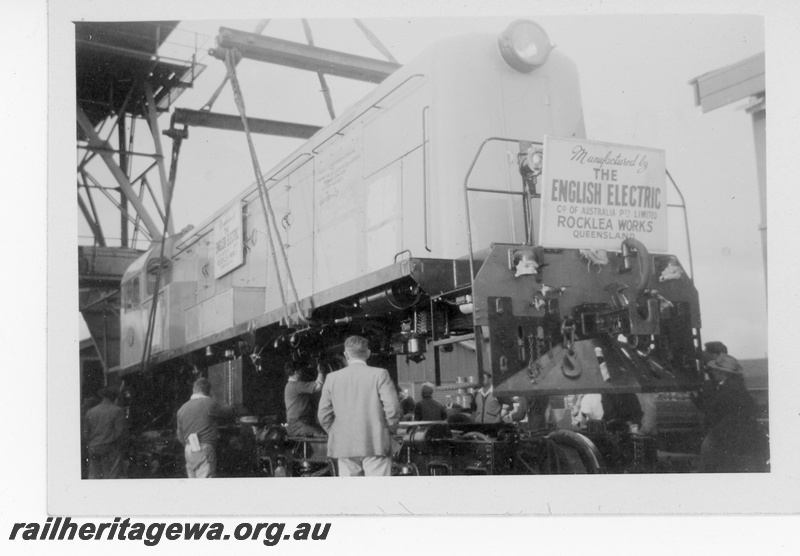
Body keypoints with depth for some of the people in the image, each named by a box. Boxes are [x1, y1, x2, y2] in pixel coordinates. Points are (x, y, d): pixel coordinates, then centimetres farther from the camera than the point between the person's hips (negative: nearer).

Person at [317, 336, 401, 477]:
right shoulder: (380, 374, -5)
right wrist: (388, 430, 5)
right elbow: (392, 408, -10)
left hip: (344, 447, 3)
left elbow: (323, 414, 4)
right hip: (376, 445, -3)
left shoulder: (332, 378, 4)